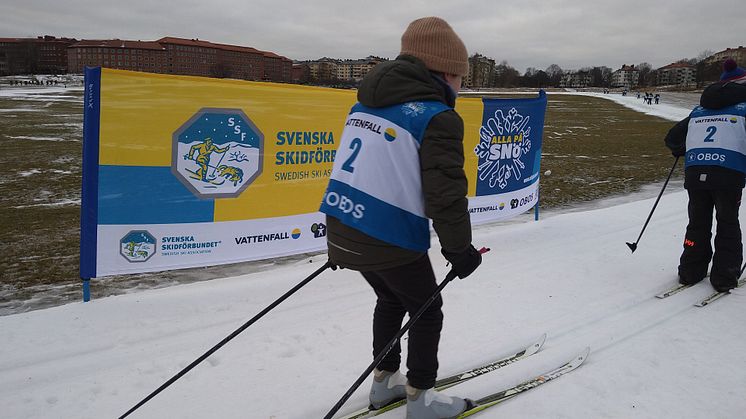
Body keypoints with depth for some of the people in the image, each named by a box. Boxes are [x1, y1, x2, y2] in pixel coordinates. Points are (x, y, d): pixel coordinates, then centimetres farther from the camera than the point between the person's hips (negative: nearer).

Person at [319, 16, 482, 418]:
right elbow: (446, 194, -17)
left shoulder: (366, 103, 13)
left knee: (391, 299, 29)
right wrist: (460, 251, -5)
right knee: (427, 312, 15)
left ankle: (384, 380, 41)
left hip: (343, 229, 8)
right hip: (390, 241, -8)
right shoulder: (437, 117, -12)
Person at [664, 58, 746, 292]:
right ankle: (724, 279, 13)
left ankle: (690, 272, 19)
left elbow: (672, 139, 21)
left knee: (697, 223, 17)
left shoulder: (699, 110, 18)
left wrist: (681, 150, 42)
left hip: (695, 173, 4)